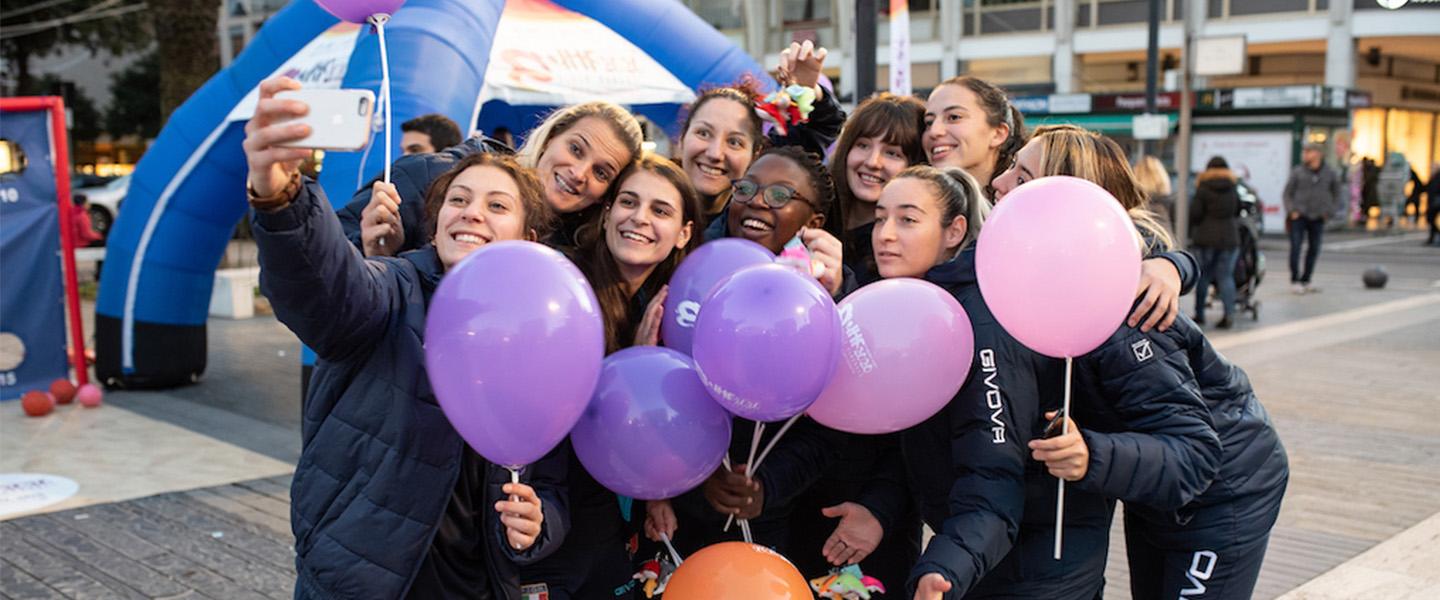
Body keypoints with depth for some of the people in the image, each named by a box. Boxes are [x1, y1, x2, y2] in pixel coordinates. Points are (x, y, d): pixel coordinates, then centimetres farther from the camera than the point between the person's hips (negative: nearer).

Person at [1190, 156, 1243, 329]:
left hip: (1206, 238, -2)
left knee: (1203, 275, 7)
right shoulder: (1233, 190, 5)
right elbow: (1238, 212, 13)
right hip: (1229, 238, 3)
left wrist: (1192, 233, 8)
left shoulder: (1203, 189, -6)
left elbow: (1195, 213, -8)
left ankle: (1199, 314, 11)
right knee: (1226, 275, 5)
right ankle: (1229, 313, -7)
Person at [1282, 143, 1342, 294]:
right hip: (1299, 216, -3)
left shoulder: (1330, 174, 3)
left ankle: (1305, 281, 17)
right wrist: (1292, 210, -7)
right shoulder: (1298, 172, -2)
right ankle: (1295, 281, -3)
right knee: (1296, 248, -9)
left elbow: (1336, 195, 14)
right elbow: (1287, 193, 4)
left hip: (1318, 219, 3)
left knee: (1314, 249, 7)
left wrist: (1329, 212, 4)